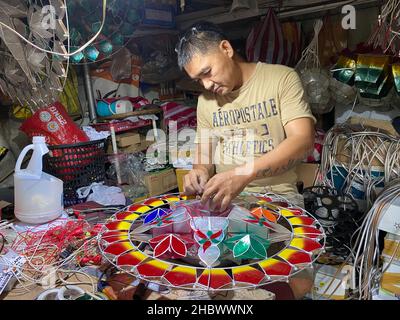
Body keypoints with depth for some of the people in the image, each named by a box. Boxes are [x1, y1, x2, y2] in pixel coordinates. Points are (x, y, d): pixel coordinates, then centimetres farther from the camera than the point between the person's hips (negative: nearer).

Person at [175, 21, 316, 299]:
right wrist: (200, 171, -11)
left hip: (277, 194, -3)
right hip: (223, 195, 4)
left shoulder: (282, 78, -5)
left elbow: (303, 141, -18)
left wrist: (243, 173, -33)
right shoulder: (206, 100, 10)